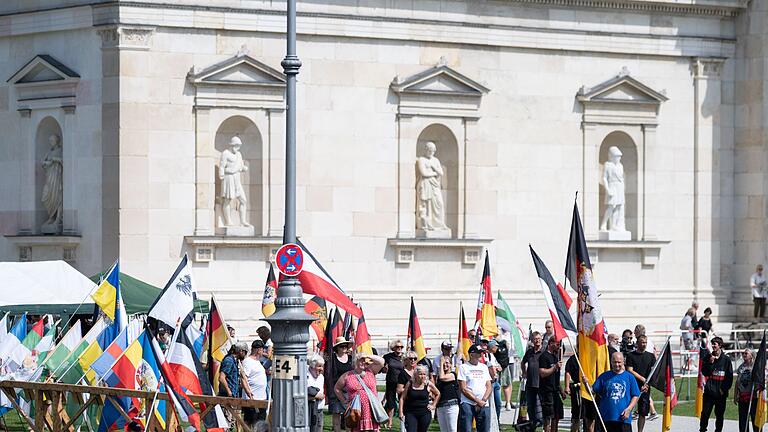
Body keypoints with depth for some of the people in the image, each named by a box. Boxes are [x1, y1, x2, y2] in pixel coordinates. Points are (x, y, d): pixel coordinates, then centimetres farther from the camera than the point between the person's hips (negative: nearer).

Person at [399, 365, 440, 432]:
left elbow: (438, 394, 16)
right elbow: (402, 398, 4)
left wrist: (433, 405, 10)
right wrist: (401, 412, -2)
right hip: (411, 413, -1)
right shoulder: (409, 384, 0)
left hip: (425, 414, 1)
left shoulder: (428, 384, 1)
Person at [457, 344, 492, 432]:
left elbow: (489, 387, 12)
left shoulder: (484, 367, 17)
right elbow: (463, 389, -6)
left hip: (483, 405, 4)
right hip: (467, 404, -4)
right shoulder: (463, 367, 2)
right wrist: (478, 401, -11)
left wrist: (483, 401, -5)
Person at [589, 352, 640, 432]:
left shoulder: (629, 377, 5)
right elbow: (593, 391, 4)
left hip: (623, 419, -1)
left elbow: (635, 396, 7)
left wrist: (629, 409, -7)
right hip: (606, 418, 1)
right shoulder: (604, 376, 7)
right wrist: (586, 384, -16)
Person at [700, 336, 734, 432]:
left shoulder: (726, 359, 1)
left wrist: (724, 388, -6)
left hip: (721, 393, 0)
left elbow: (730, 376, 2)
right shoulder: (707, 357, 4)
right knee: (705, 413, -5)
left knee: (720, 415, 6)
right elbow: (704, 372, -2)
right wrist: (710, 363, -14)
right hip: (709, 391, 0)